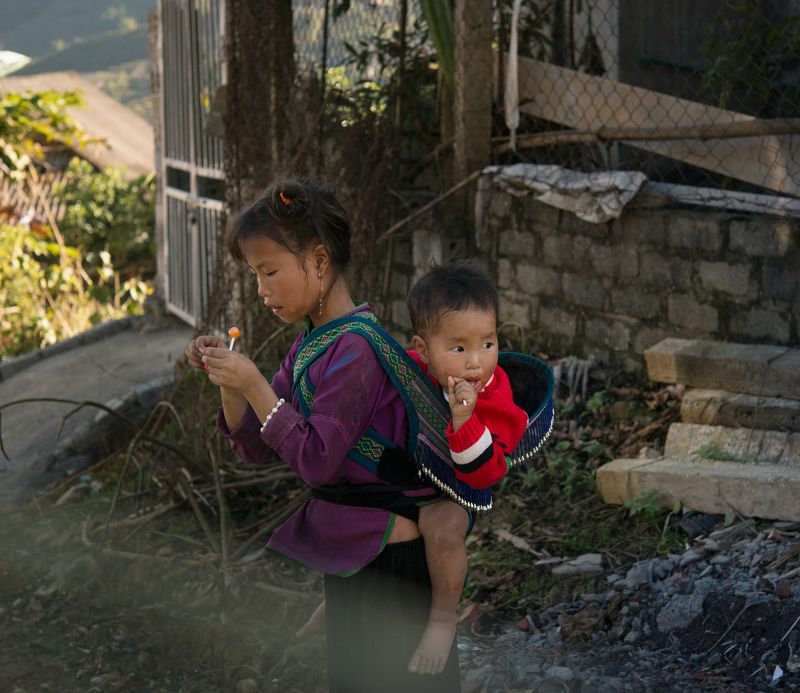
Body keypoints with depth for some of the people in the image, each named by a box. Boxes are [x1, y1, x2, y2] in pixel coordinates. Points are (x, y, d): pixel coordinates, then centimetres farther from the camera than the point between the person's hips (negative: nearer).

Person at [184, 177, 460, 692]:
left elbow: (317, 460, -23)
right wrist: (228, 379, -8)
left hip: (389, 558, -9)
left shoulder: (355, 348, -22)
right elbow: (255, 446, 7)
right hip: (347, 553, 9)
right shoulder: (310, 344, 5)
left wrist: (254, 384, -23)